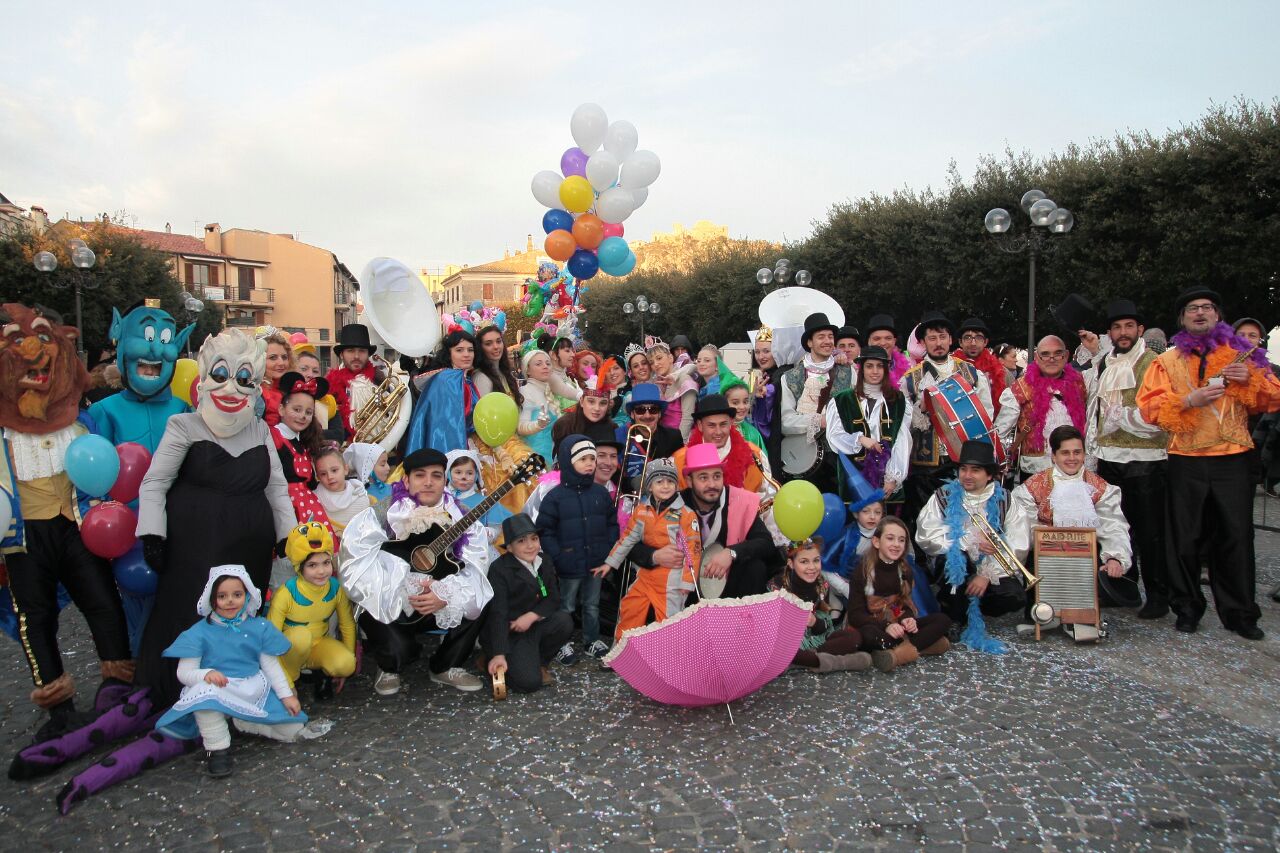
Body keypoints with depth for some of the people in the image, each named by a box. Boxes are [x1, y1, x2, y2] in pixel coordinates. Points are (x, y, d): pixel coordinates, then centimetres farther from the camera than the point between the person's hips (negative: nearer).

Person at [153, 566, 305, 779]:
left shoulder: (259, 627, 5)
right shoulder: (200, 632, -3)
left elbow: (271, 665, 8)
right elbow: (184, 672, -5)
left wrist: (286, 695, 0)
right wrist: (206, 673, -27)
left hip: (254, 692, 3)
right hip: (216, 692, -3)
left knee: (292, 729, -12)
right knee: (204, 689, -40)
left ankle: (241, 722, 9)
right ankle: (218, 749, -21)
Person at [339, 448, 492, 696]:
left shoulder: (460, 516, -6)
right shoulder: (382, 515, -15)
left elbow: (476, 566, -14)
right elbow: (359, 572, -24)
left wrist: (447, 593, -31)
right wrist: (405, 594, -29)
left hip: (441, 604, 4)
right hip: (387, 607, -3)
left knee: (476, 602, -21)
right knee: (396, 648, -31)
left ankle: (447, 667, 5)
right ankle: (390, 668, 12)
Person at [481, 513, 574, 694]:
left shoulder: (544, 563, 3)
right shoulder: (499, 569, -17)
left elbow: (554, 599, -2)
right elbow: (498, 613, -23)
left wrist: (531, 616, -21)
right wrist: (499, 654, -30)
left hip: (534, 625, 6)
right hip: (507, 633, -6)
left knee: (564, 621, -23)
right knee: (529, 682, -21)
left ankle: (538, 661, 3)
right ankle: (493, 662, 9)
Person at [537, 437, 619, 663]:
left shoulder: (601, 493, 1)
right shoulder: (555, 496, -11)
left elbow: (612, 524, 8)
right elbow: (545, 531, -10)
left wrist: (609, 552, -1)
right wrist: (557, 558, -16)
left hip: (596, 564, 4)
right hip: (568, 566, -4)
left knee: (592, 605, 19)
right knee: (566, 607, 11)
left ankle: (592, 640, 35)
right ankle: (562, 644, 27)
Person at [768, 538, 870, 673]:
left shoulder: (821, 586, -1)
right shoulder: (777, 586, -14)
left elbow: (824, 626, 0)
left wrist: (814, 622, -24)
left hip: (814, 639, 5)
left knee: (854, 636, -10)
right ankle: (837, 661, -29)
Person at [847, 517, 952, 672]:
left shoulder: (905, 570, 5)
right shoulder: (862, 571, -10)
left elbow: (906, 604, 8)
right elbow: (855, 614, -13)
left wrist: (908, 619, -16)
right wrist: (885, 626, -29)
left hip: (897, 628, 5)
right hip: (873, 627, -5)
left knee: (943, 620, -12)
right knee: (867, 635, -39)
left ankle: (898, 653, -29)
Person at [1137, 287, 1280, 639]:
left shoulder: (1241, 355, 11)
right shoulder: (1168, 361, 8)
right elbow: (1149, 406, -4)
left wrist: (1250, 380, -10)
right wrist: (1190, 400, -19)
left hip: (1233, 460, 1)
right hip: (1186, 462, 0)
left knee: (1236, 537, 3)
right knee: (1186, 539, 5)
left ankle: (1239, 613, 16)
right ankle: (1187, 608, 18)